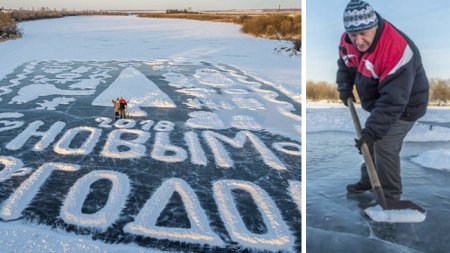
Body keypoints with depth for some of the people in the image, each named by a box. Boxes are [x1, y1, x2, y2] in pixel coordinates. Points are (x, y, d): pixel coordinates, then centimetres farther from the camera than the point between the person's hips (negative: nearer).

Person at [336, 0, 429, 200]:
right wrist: (345, 87, -3)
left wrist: (372, 131, -39)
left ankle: (390, 197, 2)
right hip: (379, 101, 8)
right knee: (371, 141, 18)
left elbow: (393, 100, -38)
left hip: (404, 105, -8)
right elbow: (345, 63, 10)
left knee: (383, 145, -14)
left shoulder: (396, 51, -39)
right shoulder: (348, 40, -15)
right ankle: (368, 181, 38)